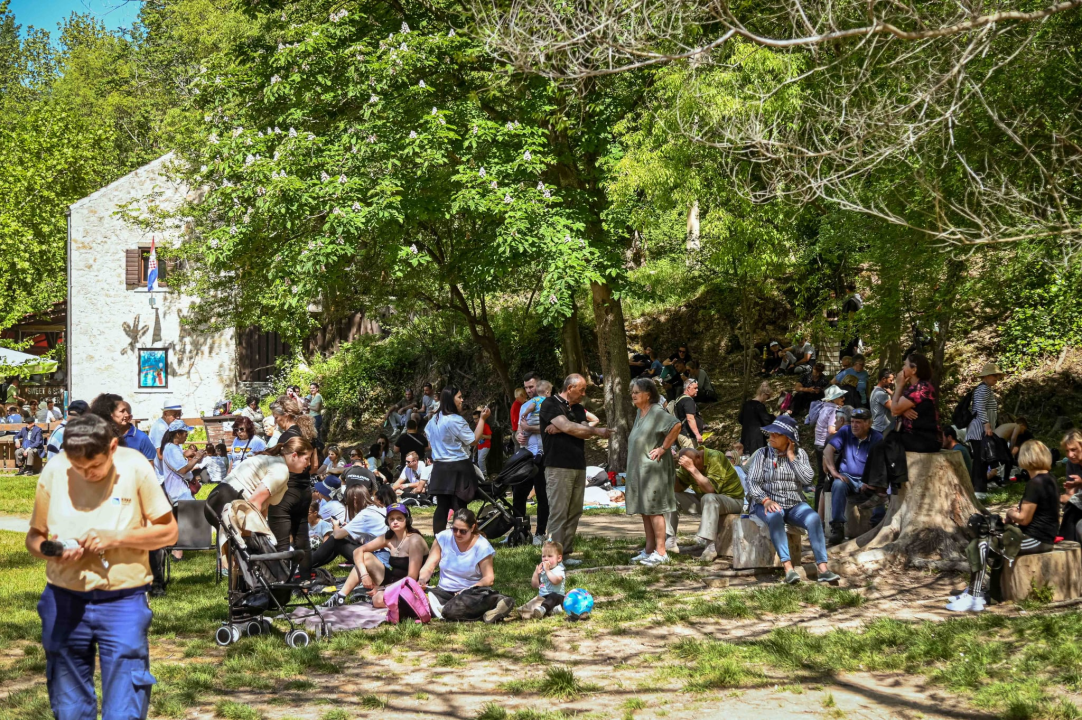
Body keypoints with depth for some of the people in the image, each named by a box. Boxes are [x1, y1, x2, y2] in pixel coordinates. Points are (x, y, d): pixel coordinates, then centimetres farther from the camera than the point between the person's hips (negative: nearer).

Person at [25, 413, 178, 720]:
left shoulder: (135, 468, -8)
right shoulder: (54, 471, -4)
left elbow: (168, 532, -3)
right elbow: (33, 536, 4)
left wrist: (116, 537, -16)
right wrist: (49, 551, -18)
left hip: (123, 602, -2)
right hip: (64, 602, 2)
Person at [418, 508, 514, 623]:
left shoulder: (482, 546, -6)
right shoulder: (443, 538, 0)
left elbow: (489, 578, -10)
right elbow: (429, 566, 0)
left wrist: (471, 589, -28)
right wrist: (422, 579, -23)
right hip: (444, 591, 2)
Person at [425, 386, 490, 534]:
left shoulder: (434, 420, 9)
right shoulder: (456, 420, -16)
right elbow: (474, 439, -12)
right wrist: (482, 419, -6)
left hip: (440, 469, 7)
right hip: (458, 469, -7)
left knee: (442, 507, 9)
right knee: (459, 507, -4)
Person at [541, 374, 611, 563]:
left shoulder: (578, 409, 20)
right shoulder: (550, 404, -4)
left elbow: (584, 432, 4)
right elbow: (567, 426, -16)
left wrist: (560, 429, -11)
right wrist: (597, 431, -5)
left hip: (579, 467, 7)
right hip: (558, 467, -7)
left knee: (574, 512, 5)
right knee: (558, 512, -9)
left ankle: (567, 553, 8)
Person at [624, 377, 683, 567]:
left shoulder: (656, 412, -15)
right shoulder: (639, 413, 14)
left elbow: (676, 425, -29)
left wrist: (663, 448, -22)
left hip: (653, 469, -10)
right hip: (639, 469, 10)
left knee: (653, 509, -8)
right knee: (644, 509, 11)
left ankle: (661, 552, -5)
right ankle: (649, 549, 17)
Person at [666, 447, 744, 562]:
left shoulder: (716, 458, -24)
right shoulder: (688, 462, -4)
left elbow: (710, 488, -35)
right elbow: (678, 488, -6)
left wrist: (692, 468, -38)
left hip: (732, 499, -7)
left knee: (709, 498, -39)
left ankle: (710, 548, -40)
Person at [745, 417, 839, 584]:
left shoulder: (799, 454, 8)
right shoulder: (762, 454, 2)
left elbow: (807, 479, -6)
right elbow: (753, 482, -6)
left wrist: (791, 456, -7)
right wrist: (766, 500, -23)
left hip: (795, 504, 2)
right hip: (768, 504, -2)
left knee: (814, 518, -29)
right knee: (775, 517, -38)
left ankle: (823, 569, -37)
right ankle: (788, 569, -46)